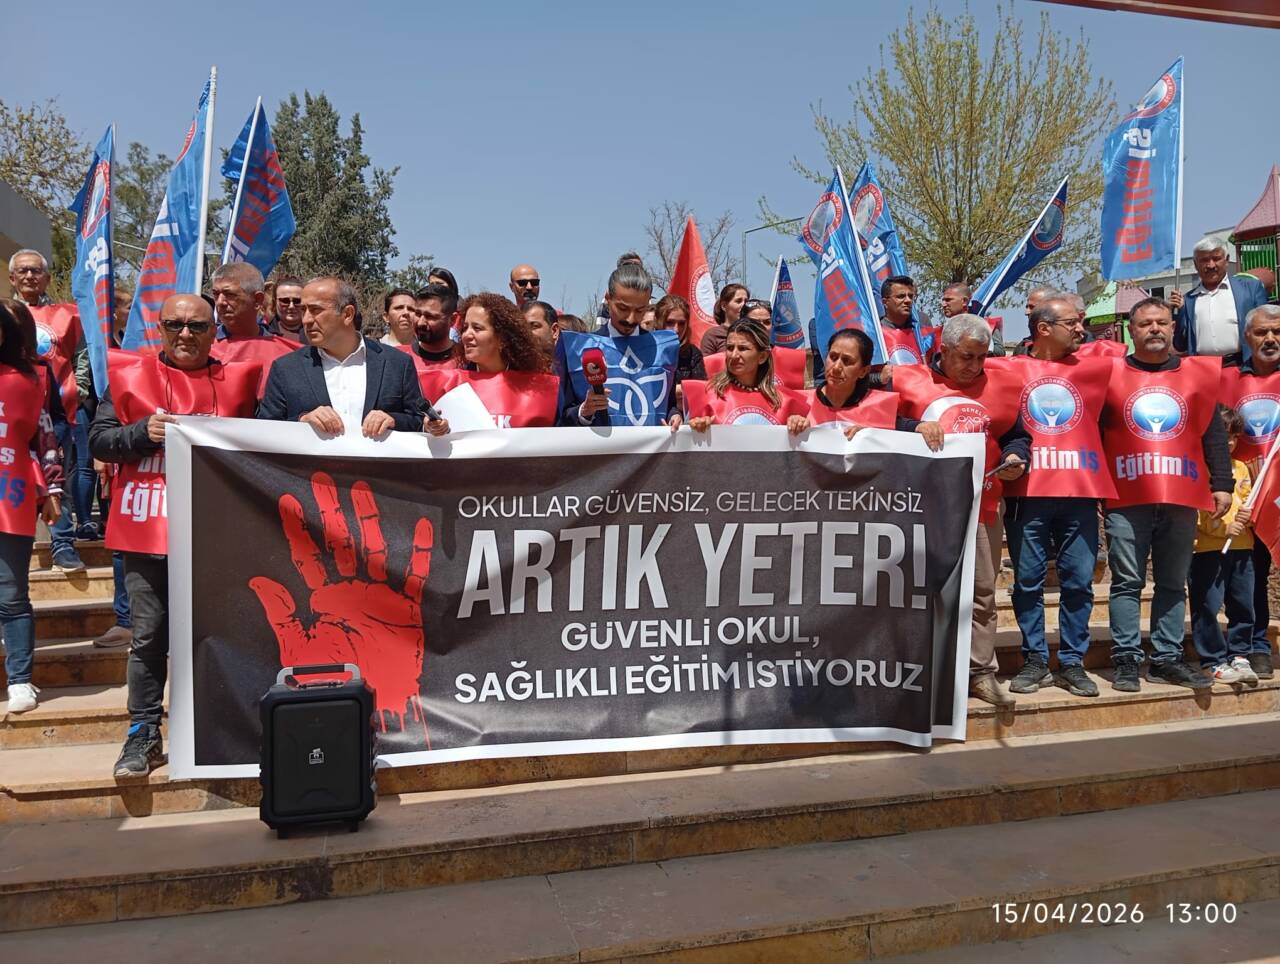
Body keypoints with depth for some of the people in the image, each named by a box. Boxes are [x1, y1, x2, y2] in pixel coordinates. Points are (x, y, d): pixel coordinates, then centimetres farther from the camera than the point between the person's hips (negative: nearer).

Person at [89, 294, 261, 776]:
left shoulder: (236, 379, 7)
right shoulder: (129, 373, 7)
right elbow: (98, 440, 3)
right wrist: (144, 431, -13)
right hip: (147, 527, 0)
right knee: (149, 633, 5)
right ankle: (143, 733, 16)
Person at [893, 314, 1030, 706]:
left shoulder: (1001, 383, 10)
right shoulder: (908, 380, 0)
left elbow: (1017, 436, 16)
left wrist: (1015, 458, -2)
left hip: (981, 507, 3)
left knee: (982, 593, 9)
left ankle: (980, 672, 20)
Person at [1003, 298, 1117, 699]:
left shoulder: (1095, 368, 12)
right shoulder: (1010, 370, 5)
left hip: (1080, 493, 2)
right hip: (1027, 493, -2)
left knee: (1078, 582, 5)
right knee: (1028, 582, 3)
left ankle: (1072, 663, 15)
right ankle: (1034, 661, 14)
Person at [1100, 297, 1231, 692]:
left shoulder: (1199, 374, 11)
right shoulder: (1110, 373, 4)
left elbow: (1213, 435, 12)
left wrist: (1221, 485, 6)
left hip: (1182, 500, 3)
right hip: (1125, 500, -3)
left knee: (1173, 584, 9)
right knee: (1127, 583, 0)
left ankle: (1167, 659, 17)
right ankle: (1126, 661, 5)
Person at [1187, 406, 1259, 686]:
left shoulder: (1241, 468, 18)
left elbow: (1247, 501, 23)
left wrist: (1246, 516, 1)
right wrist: (1222, 528, -17)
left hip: (1242, 547, 7)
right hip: (1207, 548, -6)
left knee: (1243, 605, 9)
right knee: (1207, 606, -3)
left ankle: (1239, 655, 22)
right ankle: (1212, 660, 7)